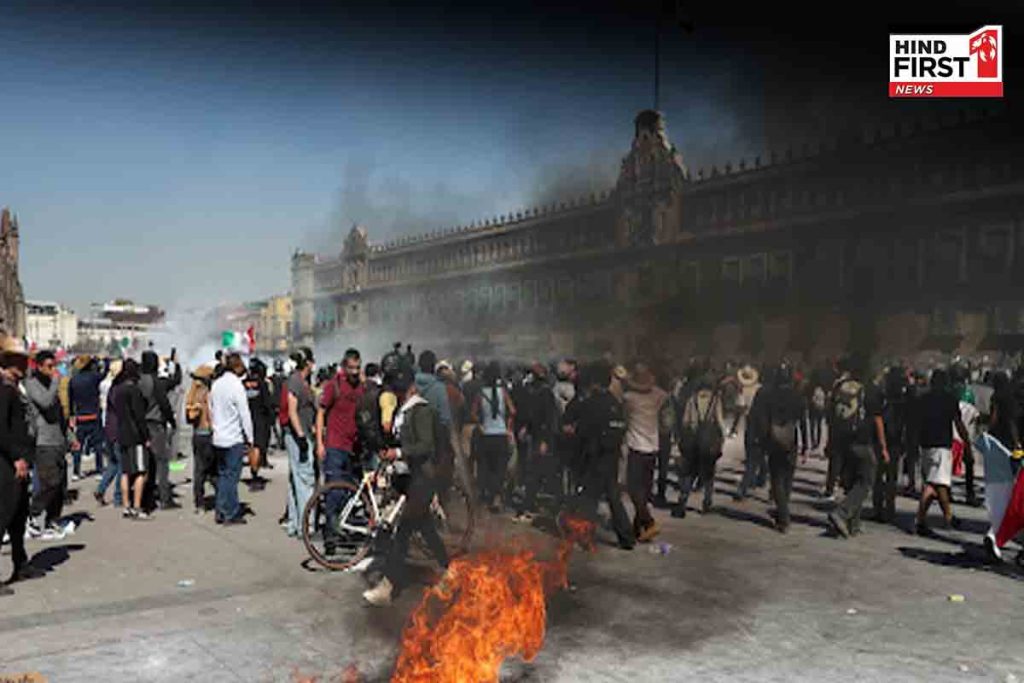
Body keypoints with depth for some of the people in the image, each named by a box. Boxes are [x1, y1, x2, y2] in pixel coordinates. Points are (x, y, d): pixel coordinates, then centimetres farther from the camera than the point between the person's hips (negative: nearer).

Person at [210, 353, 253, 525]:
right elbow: (244, 414, -14)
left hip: (218, 438, 7)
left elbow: (211, 410, 14)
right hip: (234, 439, -7)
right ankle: (231, 514, 3)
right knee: (232, 475, -2)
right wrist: (249, 438, -7)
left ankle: (221, 512, 17)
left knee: (222, 475, 13)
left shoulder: (216, 384, 7)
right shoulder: (236, 385, -14)